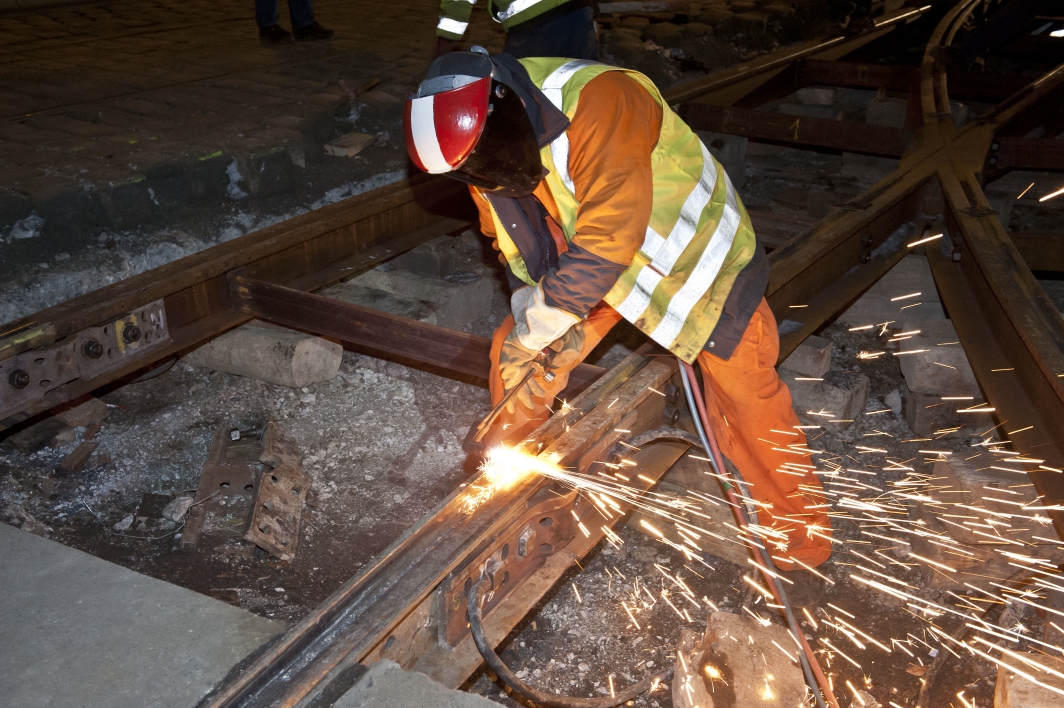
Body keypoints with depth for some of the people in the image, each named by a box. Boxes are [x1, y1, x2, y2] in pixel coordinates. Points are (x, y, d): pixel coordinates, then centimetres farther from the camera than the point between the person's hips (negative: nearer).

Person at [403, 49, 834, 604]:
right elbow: (512, 243, -2)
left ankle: (801, 548, 16)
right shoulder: (482, 145, -14)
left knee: (747, 401, -2)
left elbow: (608, 240, -41)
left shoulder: (598, 104, -39)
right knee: (512, 355, 1)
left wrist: (539, 326, -31)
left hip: (695, 255, -6)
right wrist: (545, 317, -18)